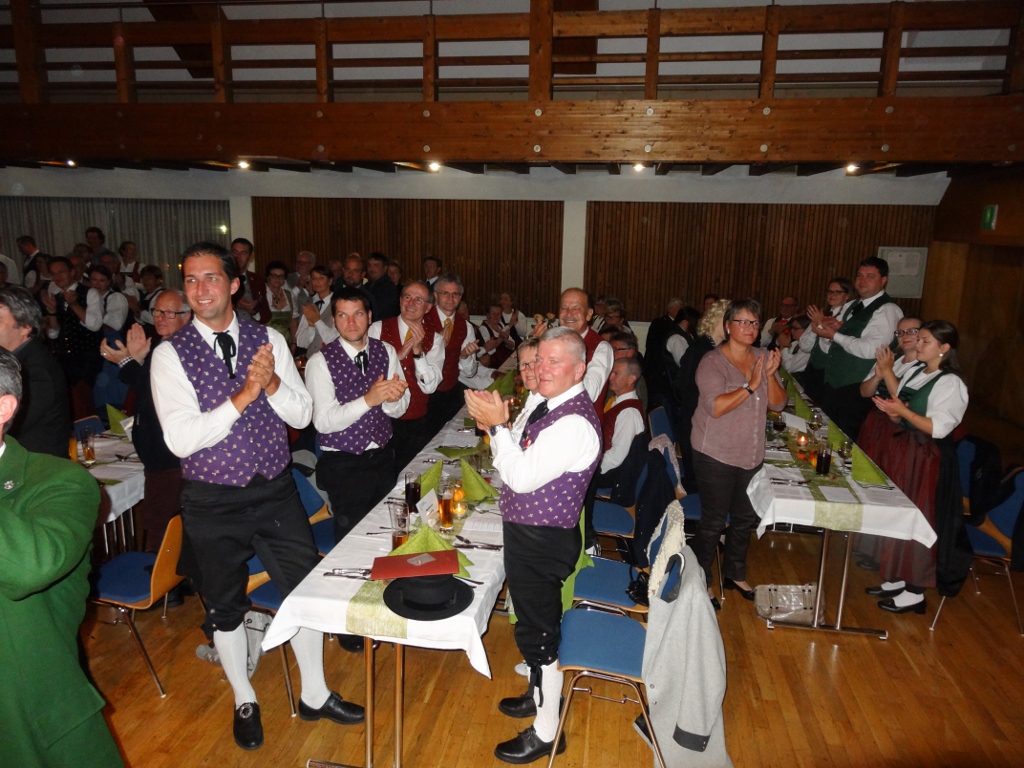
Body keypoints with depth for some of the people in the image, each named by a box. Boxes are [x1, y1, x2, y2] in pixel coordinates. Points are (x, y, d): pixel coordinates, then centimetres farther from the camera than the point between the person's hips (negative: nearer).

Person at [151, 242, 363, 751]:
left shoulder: (269, 340, -2)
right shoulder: (170, 355, -10)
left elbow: (302, 415, -3)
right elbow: (180, 439, -19)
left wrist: (272, 383, -22)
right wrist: (243, 395, -26)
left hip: (275, 492, 2)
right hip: (213, 503, -1)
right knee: (225, 609, 16)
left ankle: (315, 696, 33)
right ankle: (244, 702, 42)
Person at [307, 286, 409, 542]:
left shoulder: (386, 351, 2)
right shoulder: (320, 362, -12)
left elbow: (400, 409, 0)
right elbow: (323, 421, -20)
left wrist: (392, 399, -23)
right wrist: (369, 399, -31)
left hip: (383, 457, 4)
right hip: (344, 464, -4)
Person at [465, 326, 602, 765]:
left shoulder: (575, 423, -26)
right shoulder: (554, 405, 5)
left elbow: (523, 477, -29)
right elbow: (526, 463, 10)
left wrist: (498, 425, -23)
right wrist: (496, 427, -4)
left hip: (542, 542, -10)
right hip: (528, 533, 10)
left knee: (539, 631, 6)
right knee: (536, 624, 26)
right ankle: (540, 694, 48)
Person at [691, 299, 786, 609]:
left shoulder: (763, 358, 4)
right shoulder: (713, 362, -13)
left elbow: (778, 403, 1)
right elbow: (715, 406, -25)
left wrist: (770, 374, -15)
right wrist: (751, 386, -24)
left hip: (751, 456, 7)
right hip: (716, 455, -6)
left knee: (746, 518, 18)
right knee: (714, 521, 2)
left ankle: (735, 573, 38)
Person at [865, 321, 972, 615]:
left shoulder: (951, 384, -13)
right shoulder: (912, 371, 9)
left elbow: (939, 427, -20)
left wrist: (902, 411, -23)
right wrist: (891, 411, -8)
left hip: (926, 460, -8)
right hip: (902, 450, 8)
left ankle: (915, 593, 13)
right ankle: (897, 580, 29)